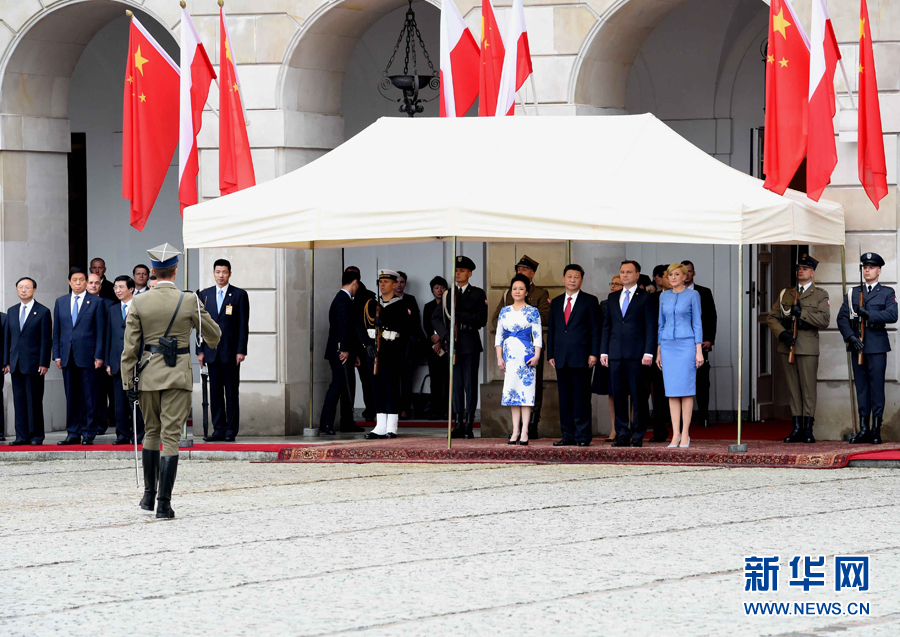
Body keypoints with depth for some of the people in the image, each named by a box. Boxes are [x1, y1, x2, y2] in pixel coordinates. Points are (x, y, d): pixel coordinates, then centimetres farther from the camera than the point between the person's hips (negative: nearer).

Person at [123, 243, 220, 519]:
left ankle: (149, 495, 25)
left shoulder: (139, 303, -3)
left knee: (151, 433, 20)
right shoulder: (189, 301, -6)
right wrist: (211, 343, 30)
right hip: (178, 375, -2)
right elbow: (213, 334, 6)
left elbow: (130, 348, -2)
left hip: (149, 375, 2)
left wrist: (128, 383, 4)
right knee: (171, 437, -2)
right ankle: (164, 504, -7)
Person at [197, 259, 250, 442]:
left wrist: (241, 350, -9)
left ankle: (231, 430, 2)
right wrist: (200, 350, 5)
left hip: (231, 350, -3)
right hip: (212, 351, 3)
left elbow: (243, 324, -2)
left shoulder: (239, 295, 2)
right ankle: (218, 429, 5)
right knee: (215, 391, 3)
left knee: (232, 391, -1)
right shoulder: (205, 294, 11)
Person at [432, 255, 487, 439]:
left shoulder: (478, 294, 4)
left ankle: (469, 425, -4)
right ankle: (459, 424, 5)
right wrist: (445, 336, -5)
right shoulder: (448, 294, 14)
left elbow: (481, 320, -6)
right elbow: (436, 319, 10)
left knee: (470, 384, -5)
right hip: (453, 344, 3)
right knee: (456, 384, 3)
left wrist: (460, 314, -14)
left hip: (471, 345, -3)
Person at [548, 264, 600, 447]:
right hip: (561, 357, 5)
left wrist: (593, 354, -9)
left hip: (581, 356, -5)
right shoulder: (556, 302, 17)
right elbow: (551, 330, 17)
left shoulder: (590, 301, 4)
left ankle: (583, 435, -3)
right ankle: (568, 435, 8)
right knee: (565, 398, 5)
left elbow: (595, 329, 0)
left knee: (581, 397, -5)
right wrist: (550, 355, 9)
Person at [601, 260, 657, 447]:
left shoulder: (645, 298, 2)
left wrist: (648, 352, -11)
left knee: (638, 395, -4)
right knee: (618, 395, 3)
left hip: (636, 354, -4)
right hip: (616, 353, 5)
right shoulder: (613, 298, 16)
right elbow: (607, 325, 17)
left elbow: (651, 326, -3)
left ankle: (638, 435, 1)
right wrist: (603, 351, 9)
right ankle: (622, 434, 8)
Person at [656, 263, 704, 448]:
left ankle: (685, 434, -2)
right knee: (672, 391, 2)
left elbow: (697, 323, -2)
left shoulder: (693, 295, 0)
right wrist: (658, 351, 12)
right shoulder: (664, 296, 12)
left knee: (686, 389, -5)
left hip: (686, 344, -4)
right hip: (668, 346, 4)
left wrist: (699, 351, -7)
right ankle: (675, 435, 4)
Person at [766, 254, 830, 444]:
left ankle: (808, 429, -4)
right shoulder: (785, 294, 17)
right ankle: (797, 428, 7)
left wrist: (802, 313, -15)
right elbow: (772, 318, 11)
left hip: (808, 347, -4)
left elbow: (824, 320, -7)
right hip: (786, 346, 4)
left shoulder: (820, 295, 6)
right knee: (793, 388, 5)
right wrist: (782, 334, -6)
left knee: (808, 388, -5)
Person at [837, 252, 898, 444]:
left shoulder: (887, 293, 7)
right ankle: (863, 429, 6)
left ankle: (876, 429, -2)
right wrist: (851, 337, -8)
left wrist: (869, 315, -16)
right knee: (861, 386, 3)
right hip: (857, 345, 3)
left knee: (876, 385, -5)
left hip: (877, 344, -3)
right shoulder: (852, 293, 14)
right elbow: (842, 318, 7)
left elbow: (892, 315, -9)